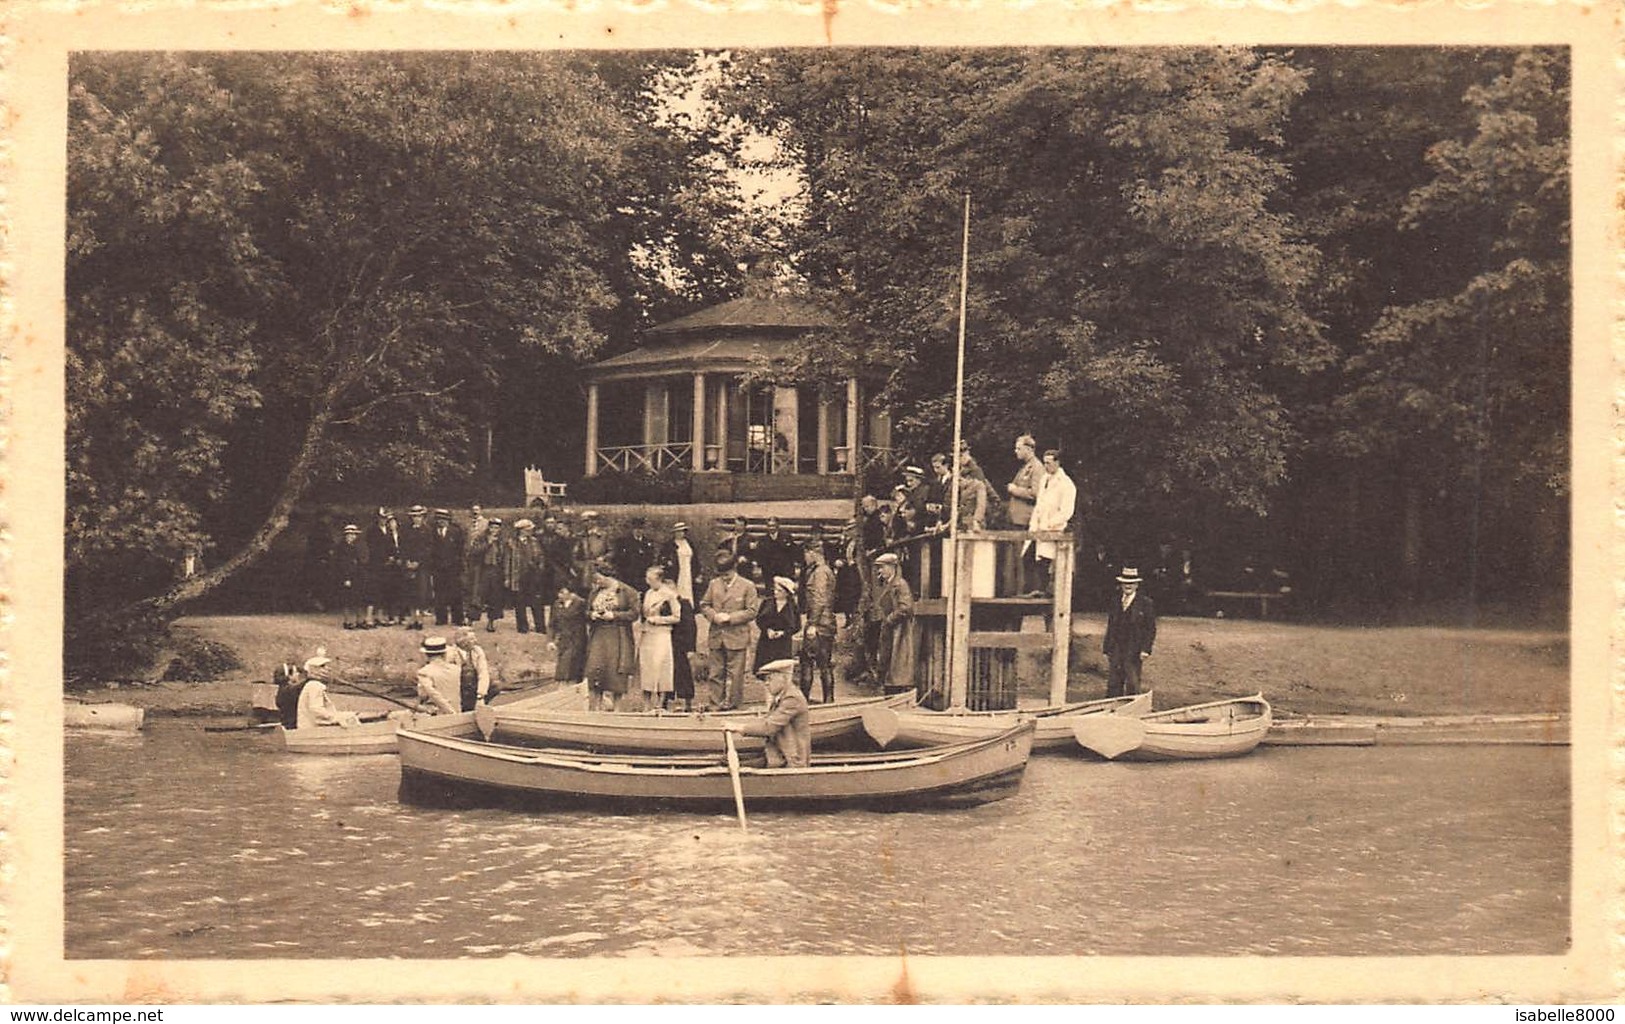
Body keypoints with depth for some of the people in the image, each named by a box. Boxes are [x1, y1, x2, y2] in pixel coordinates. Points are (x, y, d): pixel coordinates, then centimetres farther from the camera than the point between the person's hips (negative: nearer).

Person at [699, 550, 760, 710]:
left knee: (734, 673, 1)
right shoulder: (714, 584, 9)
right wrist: (713, 615, -8)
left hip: (736, 637, -4)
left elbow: (752, 611, -7)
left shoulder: (747, 586, -4)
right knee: (716, 672, 9)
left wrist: (730, 617, -15)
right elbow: (704, 604, 14)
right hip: (716, 637, 4)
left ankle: (732, 702, 9)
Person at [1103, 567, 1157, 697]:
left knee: (1132, 685, -4)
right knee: (1113, 684, 3)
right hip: (1115, 651, 4)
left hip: (1133, 652, -4)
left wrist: (1146, 650, -11)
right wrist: (1107, 650, 10)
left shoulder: (1146, 603, 1)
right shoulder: (1115, 603, 14)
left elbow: (1151, 629, -1)